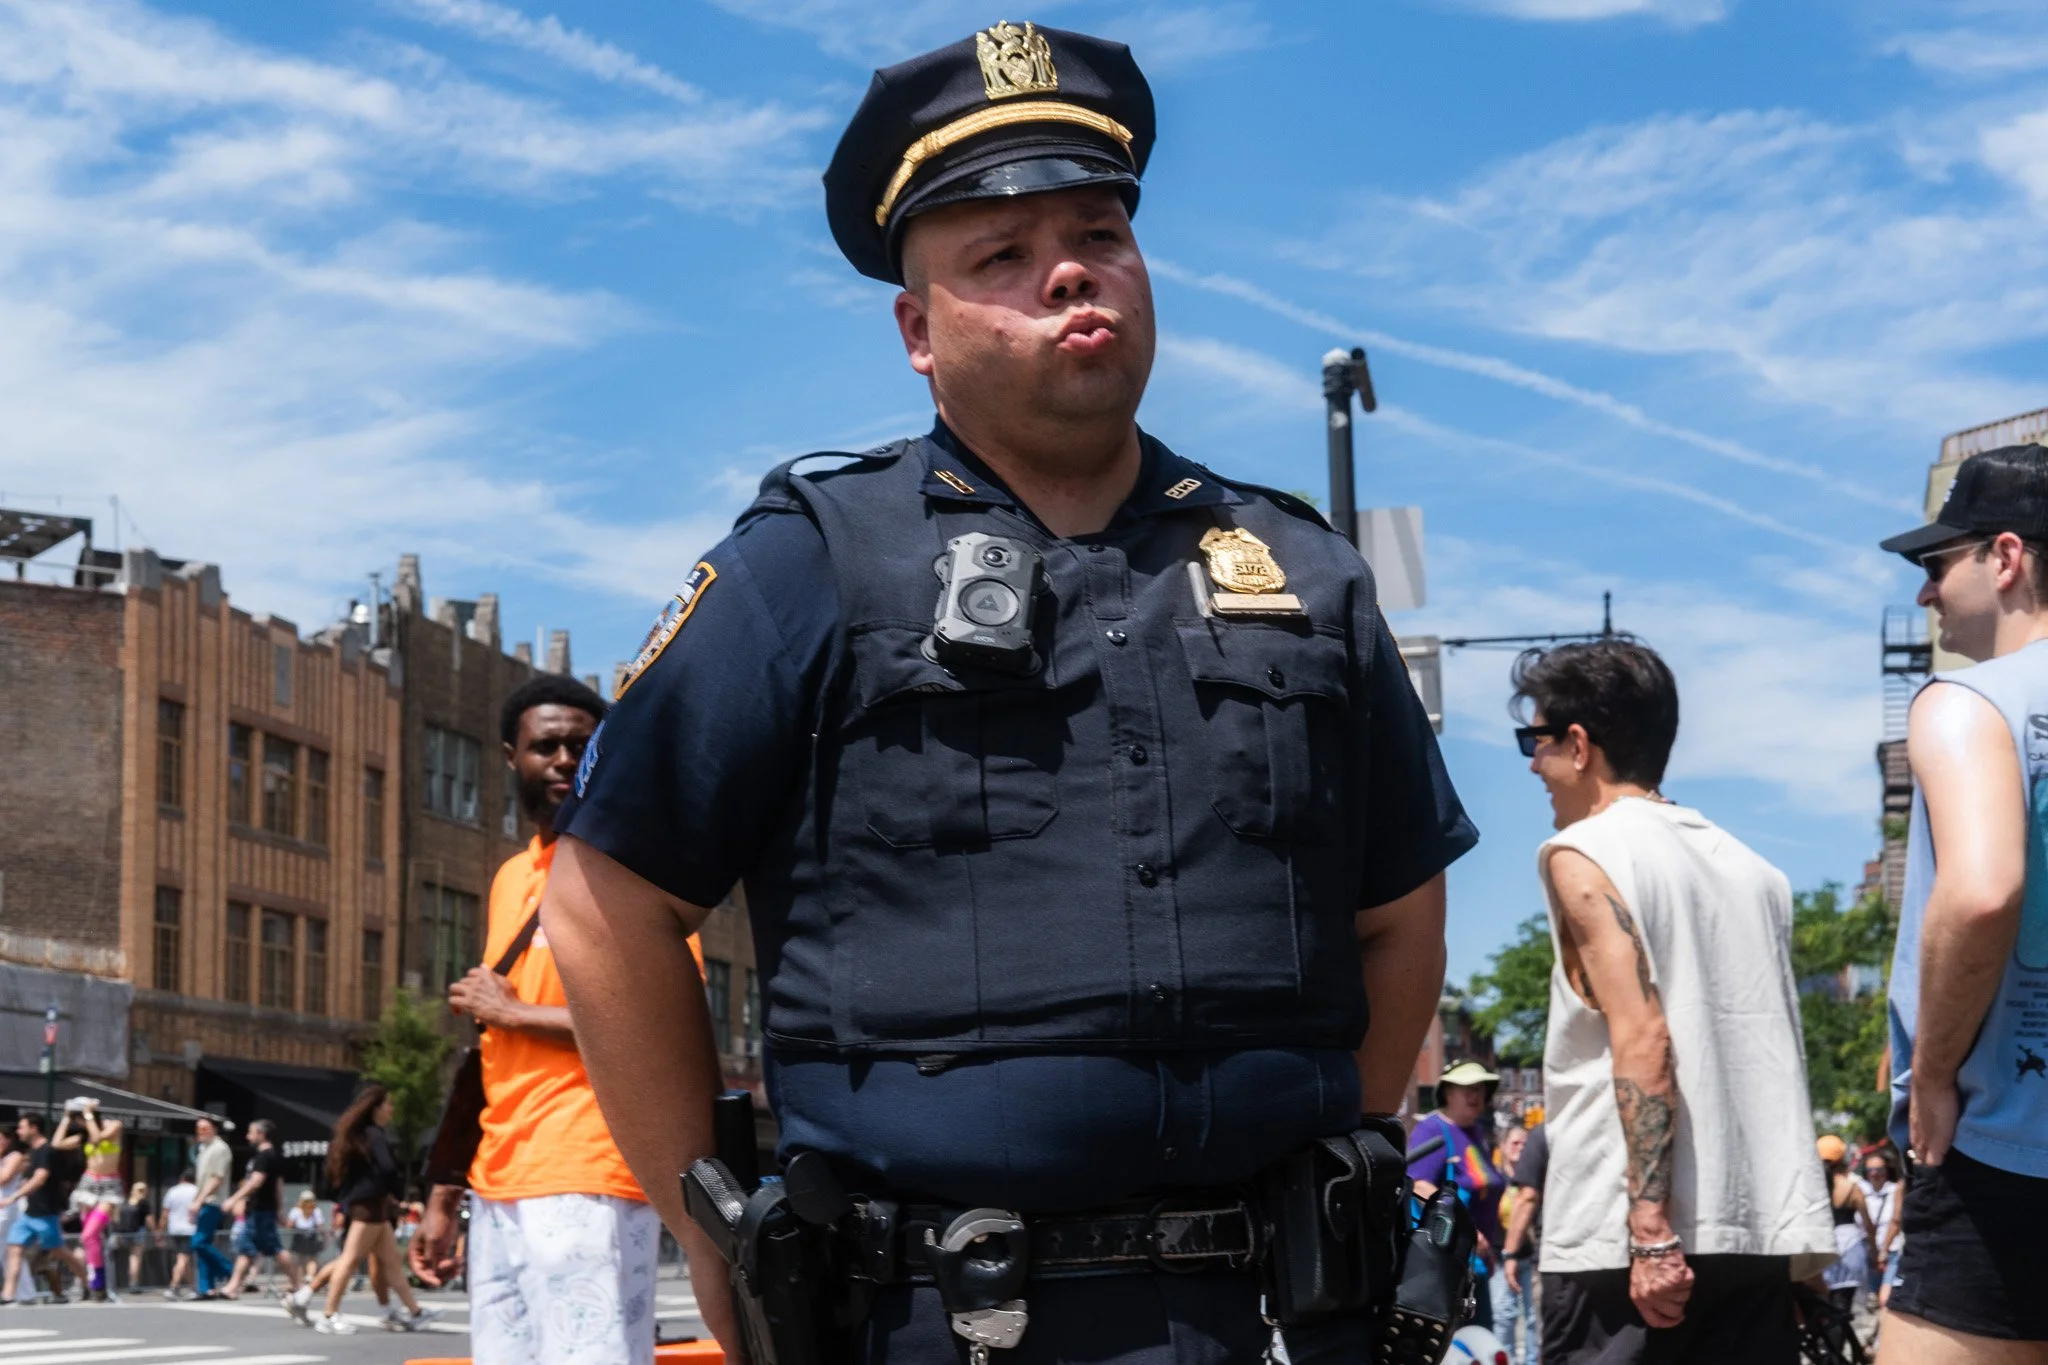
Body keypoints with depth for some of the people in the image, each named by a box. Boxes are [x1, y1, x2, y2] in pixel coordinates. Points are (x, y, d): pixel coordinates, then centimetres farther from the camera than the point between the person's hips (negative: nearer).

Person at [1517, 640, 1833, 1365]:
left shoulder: (1582, 854, -4)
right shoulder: (1750, 866, 17)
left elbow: (1641, 1037, -16)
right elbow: (1780, 1056, 19)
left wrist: (1651, 1230, -20)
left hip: (1625, 1242, -7)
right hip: (1762, 1236, 7)